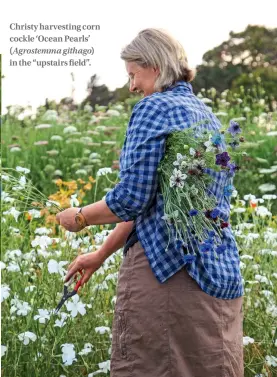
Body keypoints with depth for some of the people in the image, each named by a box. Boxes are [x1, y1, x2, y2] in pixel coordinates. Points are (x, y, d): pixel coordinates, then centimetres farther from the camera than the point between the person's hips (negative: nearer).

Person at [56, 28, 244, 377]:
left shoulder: (154, 108, -7)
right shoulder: (207, 116, 19)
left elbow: (131, 199, -13)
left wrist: (79, 217, 5)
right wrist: (103, 253, 26)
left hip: (167, 269, -8)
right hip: (222, 273, 9)